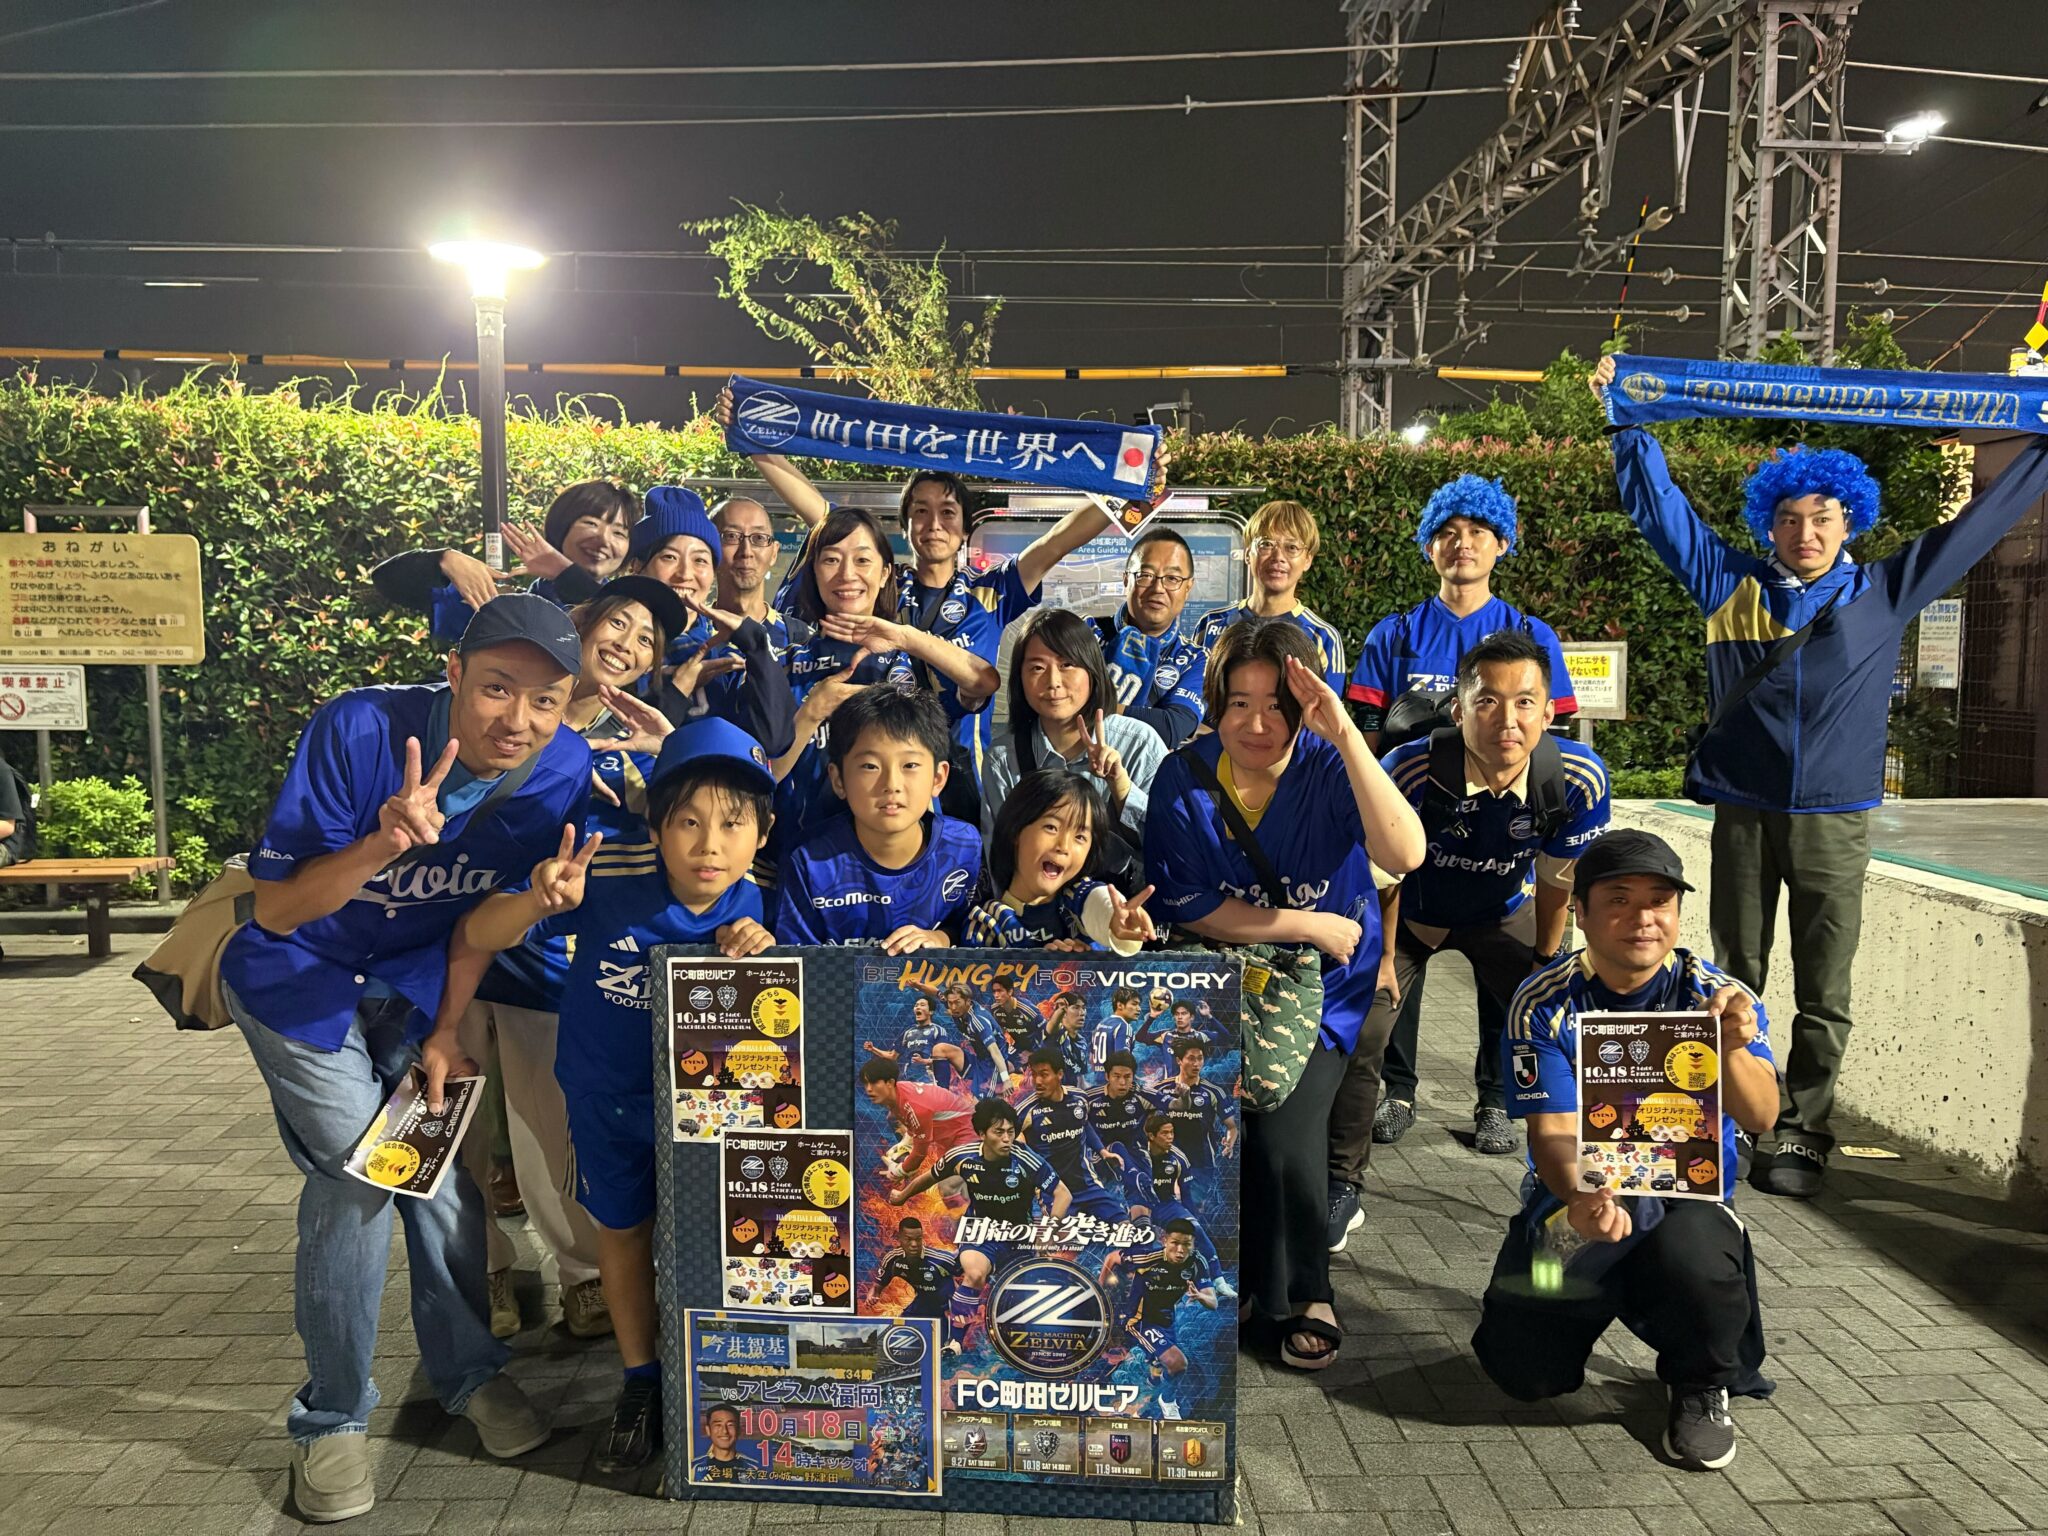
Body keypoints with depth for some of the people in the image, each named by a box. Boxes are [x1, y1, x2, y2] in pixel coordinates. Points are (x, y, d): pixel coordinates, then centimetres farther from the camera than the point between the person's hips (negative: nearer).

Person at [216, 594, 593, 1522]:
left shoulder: (564, 770, -21)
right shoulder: (357, 732, -31)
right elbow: (276, 909, -27)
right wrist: (381, 845, -42)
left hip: (419, 984, 3)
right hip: (300, 979, -3)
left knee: (442, 1159, 0)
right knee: (354, 1167, -11)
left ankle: (468, 1372, 24)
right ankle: (332, 1413, 9)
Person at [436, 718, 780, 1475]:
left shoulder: (754, 907, -22)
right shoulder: (606, 886, -27)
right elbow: (472, 938, -20)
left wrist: (760, 957, -32)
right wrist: (538, 904, -41)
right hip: (607, 1095, 0)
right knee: (623, 1230, 18)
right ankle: (640, 1384, 40)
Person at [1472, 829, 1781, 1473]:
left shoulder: (1718, 996, -9)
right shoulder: (1544, 1003, -10)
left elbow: (1760, 1117, -22)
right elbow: (1551, 1131, -17)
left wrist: (1731, 1049, -45)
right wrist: (1579, 1196, -40)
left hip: (1688, 1197, 0)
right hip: (1577, 1197, 1)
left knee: (1692, 1254, -37)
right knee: (1525, 1372, -14)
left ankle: (1701, 1386, -1)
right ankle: (1581, 1305, 24)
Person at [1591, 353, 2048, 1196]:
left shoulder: (1885, 592, 9)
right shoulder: (1731, 585, 7)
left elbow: (1979, 522, 17)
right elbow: (1660, 506, 10)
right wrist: (1627, 423, 9)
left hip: (1834, 820, 1)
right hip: (1744, 813, 0)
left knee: (1823, 994, 3)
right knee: (1734, 982, 7)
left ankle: (1801, 1140, 12)